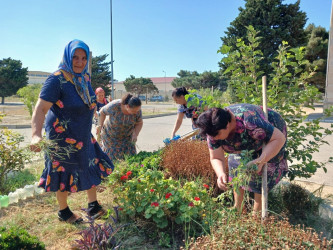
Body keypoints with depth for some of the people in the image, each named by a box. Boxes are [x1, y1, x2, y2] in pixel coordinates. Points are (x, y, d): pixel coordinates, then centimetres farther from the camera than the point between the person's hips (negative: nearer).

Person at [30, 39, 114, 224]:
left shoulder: (85, 78, 3)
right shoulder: (57, 79, -20)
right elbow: (41, 109, -28)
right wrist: (36, 135, -41)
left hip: (83, 136, 7)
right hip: (63, 137, -7)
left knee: (92, 167, 13)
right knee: (65, 174, 8)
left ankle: (93, 206, 30)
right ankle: (63, 212, 32)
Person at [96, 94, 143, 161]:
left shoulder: (137, 110, -24)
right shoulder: (114, 106, -31)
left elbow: (139, 123, -8)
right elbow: (103, 111, -11)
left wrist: (136, 134, -23)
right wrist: (100, 125, -21)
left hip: (126, 135, 2)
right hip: (111, 134, -2)